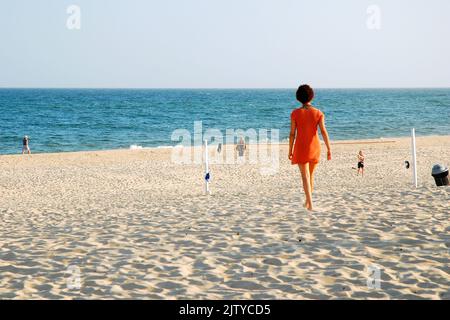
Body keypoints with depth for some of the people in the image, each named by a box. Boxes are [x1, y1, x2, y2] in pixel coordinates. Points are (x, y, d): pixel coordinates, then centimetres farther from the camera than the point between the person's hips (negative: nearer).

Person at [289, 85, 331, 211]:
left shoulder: (295, 113, -8)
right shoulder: (318, 113, -4)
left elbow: (292, 134, -6)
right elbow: (324, 131, -10)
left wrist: (290, 151, 3)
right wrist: (329, 150, -7)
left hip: (301, 148, -3)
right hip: (314, 147, 3)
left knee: (305, 177, -2)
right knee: (310, 175, 21)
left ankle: (310, 205, -15)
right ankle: (307, 201, 30)